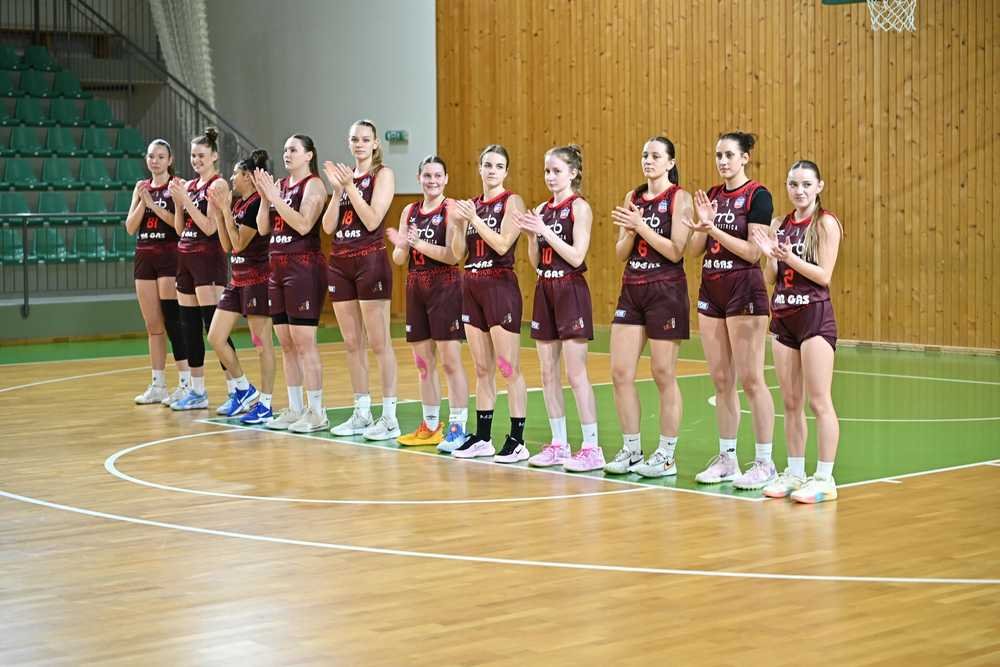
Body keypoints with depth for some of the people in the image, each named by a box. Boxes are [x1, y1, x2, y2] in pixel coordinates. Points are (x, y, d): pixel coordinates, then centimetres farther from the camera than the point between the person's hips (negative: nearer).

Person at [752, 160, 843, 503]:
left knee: (819, 401, -6)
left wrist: (790, 257, -22)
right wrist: (771, 255, -9)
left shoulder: (826, 223, -5)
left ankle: (825, 478, -3)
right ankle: (794, 472, 17)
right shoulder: (780, 224, 10)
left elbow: (823, 275, -12)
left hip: (815, 316, -6)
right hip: (783, 316, 6)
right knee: (790, 403, 9)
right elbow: (771, 277, 9)